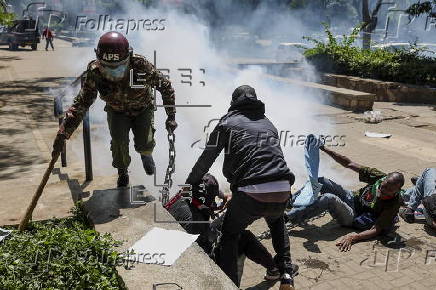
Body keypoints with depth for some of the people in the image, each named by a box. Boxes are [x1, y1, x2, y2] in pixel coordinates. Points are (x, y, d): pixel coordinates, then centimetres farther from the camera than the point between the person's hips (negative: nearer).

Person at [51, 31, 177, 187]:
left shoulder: (141, 66, -34)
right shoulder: (94, 73, -29)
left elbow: (166, 86, -19)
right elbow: (81, 104, -21)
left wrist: (171, 117, -19)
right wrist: (63, 133, -26)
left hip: (142, 109, 0)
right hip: (116, 111, 1)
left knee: (144, 144, -13)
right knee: (119, 142, -19)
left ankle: (146, 154, 30)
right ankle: (122, 171, 15)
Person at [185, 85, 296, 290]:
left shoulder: (228, 121, 13)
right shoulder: (268, 123, 27)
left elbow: (206, 159, 14)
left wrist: (189, 184, 30)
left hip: (251, 193, -4)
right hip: (282, 192, 5)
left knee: (230, 236, 22)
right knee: (277, 223, 38)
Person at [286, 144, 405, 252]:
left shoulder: (393, 204, -24)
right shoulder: (379, 176, -14)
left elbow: (376, 230, -26)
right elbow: (349, 164, -9)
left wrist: (353, 237, -42)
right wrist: (324, 149, -14)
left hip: (354, 219, -5)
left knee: (329, 198, -34)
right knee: (320, 181, -19)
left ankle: (288, 217, -30)